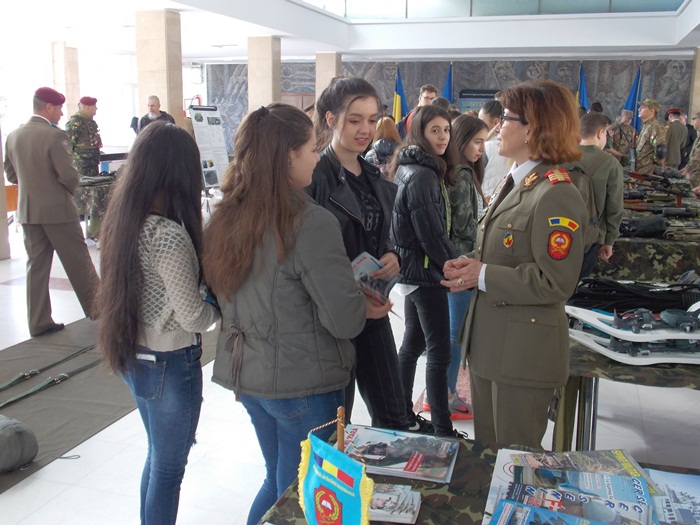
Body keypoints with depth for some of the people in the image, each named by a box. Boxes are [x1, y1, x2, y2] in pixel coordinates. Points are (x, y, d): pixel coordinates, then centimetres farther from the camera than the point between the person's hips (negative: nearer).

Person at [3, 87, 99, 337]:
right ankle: (98, 308, 18)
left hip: (27, 211, 6)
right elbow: (69, 175, -17)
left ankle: (39, 322, 14)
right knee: (78, 263, 6)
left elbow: (10, 174, 12)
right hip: (58, 210, -6)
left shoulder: (13, 136, 5)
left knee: (37, 265, 10)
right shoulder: (54, 135, -16)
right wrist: (71, 190, 3)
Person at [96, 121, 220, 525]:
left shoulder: (125, 220, -1)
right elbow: (193, 317, -21)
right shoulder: (168, 235, -27)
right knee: (169, 467, 10)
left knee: (158, 456, 26)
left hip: (133, 355, 9)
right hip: (170, 365, -8)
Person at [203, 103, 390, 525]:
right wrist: (366, 307, 1)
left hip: (245, 374, 7)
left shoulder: (227, 217, -1)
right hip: (303, 382, -7)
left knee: (277, 481, 26)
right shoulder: (311, 223, -22)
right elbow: (344, 320, -22)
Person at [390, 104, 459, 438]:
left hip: (413, 269, 10)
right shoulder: (423, 176, -19)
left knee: (412, 343, 17)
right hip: (426, 272, -10)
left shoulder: (413, 169, 12)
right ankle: (442, 429, 2)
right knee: (439, 352, -5)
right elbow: (433, 235, -20)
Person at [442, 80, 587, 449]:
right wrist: (469, 265, 0)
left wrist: (482, 276, -19)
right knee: (486, 451, 22)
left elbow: (556, 284, -22)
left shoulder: (557, 196, -19)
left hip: (524, 353, -9)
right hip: (488, 342, 9)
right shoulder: (515, 184, 12)